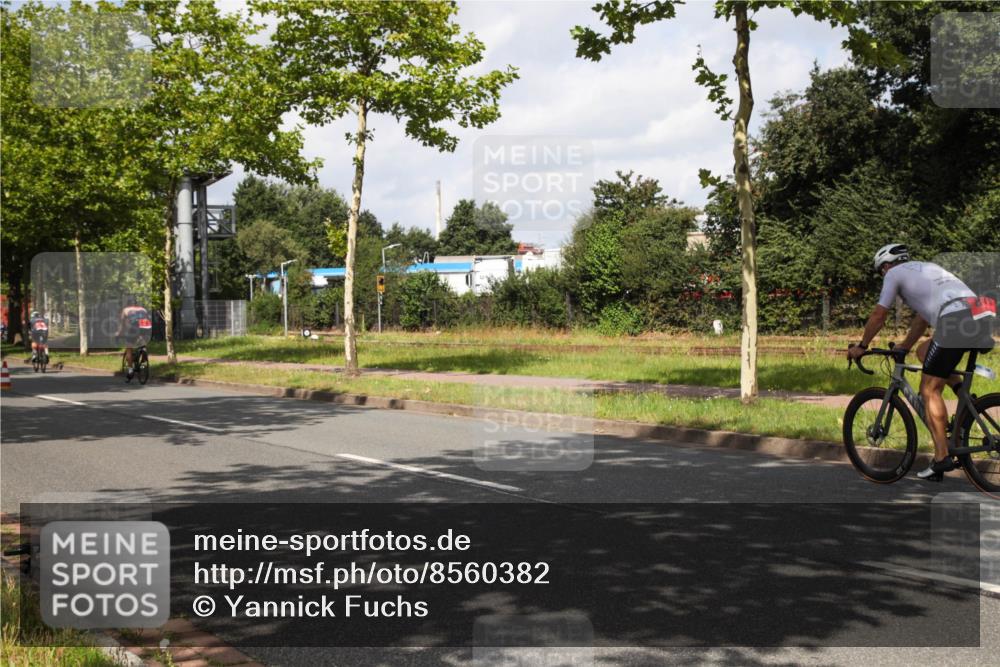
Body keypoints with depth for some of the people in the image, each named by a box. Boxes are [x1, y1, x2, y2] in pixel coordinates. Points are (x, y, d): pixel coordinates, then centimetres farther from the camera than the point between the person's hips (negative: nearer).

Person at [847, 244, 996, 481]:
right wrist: (904, 346, 48)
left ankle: (942, 457, -3)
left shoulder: (895, 273, 12)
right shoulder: (927, 268, 34)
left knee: (930, 391, 1)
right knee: (924, 351, 29)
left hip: (955, 322, -8)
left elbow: (879, 315, 12)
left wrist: (861, 347, 25)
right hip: (980, 318, 8)